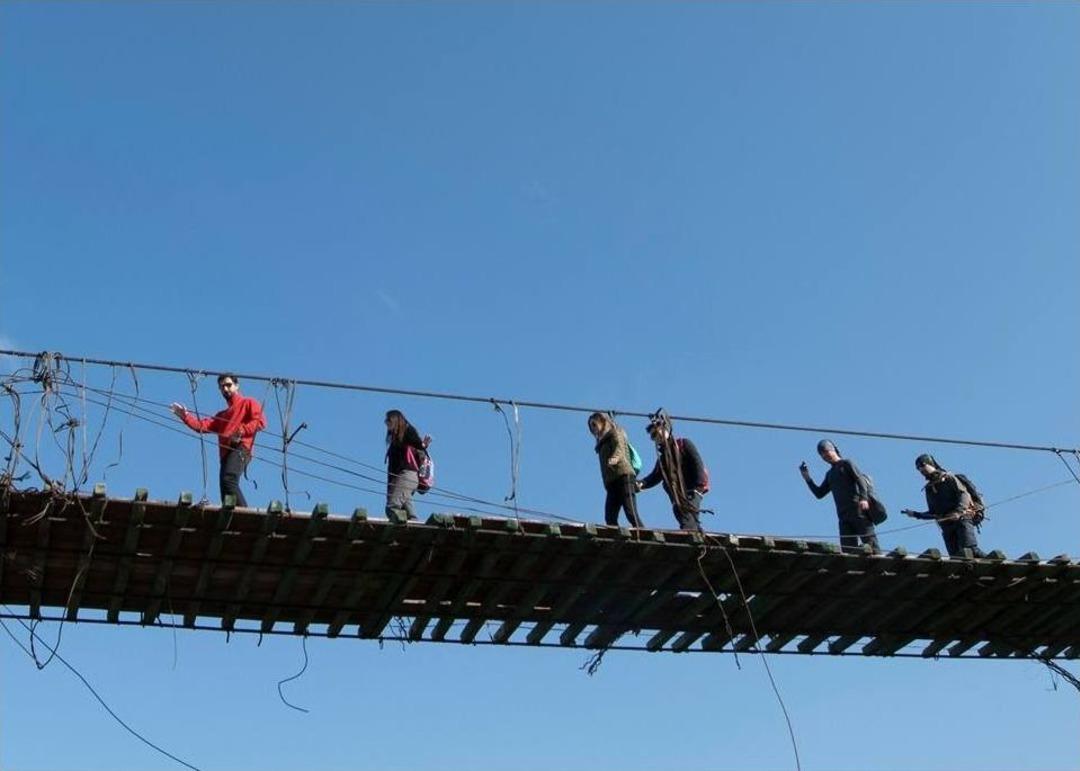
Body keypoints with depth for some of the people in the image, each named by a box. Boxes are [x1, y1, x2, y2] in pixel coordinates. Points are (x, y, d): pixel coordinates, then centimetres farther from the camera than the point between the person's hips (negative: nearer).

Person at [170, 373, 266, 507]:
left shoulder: (248, 403, 16)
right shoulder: (222, 415, 37)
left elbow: (260, 421, -1)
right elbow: (203, 425, 22)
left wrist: (241, 431, -15)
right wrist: (185, 416, 8)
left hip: (241, 449, -8)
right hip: (226, 453, 8)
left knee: (228, 480, -29)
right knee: (225, 483, -6)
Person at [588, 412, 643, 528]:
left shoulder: (614, 433, 9)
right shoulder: (602, 443, 30)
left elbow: (620, 448, -13)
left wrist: (615, 458, -35)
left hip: (624, 476, -8)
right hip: (612, 482, 8)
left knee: (631, 513, -19)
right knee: (610, 518, -8)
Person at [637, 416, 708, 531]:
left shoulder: (684, 444, 5)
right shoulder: (662, 458, 23)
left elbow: (698, 464, -6)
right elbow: (655, 476, 13)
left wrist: (697, 486, -17)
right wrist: (642, 484, -7)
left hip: (692, 490, -7)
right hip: (677, 494, 7)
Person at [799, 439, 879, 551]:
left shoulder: (846, 464, 8)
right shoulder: (830, 474, 26)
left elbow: (860, 480, -6)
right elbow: (819, 494, 24)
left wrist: (863, 498, -23)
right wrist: (807, 479, 11)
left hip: (858, 510, -6)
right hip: (843, 516, 6)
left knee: (870, 543, -12)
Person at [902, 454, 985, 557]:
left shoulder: (948, 478, 6)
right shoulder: (928, 488, 23)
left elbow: (964, 494, -9)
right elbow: (933, 513, 27)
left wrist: (958, 511, -25)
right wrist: (915, 514, 15)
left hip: (961, 519, -5)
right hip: (946, 526, 5)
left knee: (970, 549, -23)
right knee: (955, 556, -7)